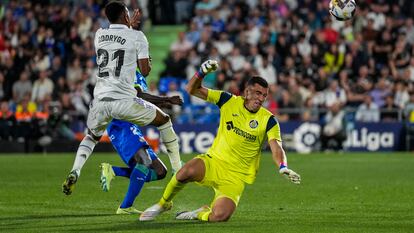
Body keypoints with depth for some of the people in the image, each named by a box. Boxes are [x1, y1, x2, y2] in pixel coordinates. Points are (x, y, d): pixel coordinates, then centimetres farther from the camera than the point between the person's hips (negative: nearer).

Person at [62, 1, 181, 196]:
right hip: (124, 100, -4)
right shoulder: (137, 37, -2)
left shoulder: (99, 35, 12)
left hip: (100, 100, 4)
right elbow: (145, 71, -2)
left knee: (91, 137, 27)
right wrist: (148, 62, 19)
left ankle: (75, 171, -1)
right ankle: (178, 169, 20)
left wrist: (130, 26, 38)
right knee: (164, 121, 19)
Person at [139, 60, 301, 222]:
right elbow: (192, 90, 3)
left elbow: (276, 149, -16)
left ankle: (200, 214, 11)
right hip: (214, 161, 1)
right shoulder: (229, 101, 1)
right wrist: (202, 72, -17)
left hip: (236, 177, -1)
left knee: (220, 216, -26)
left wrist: (283, 167, -37)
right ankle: (163, 204, -4)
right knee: (187, 172, -34)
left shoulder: (268, 120, -5)